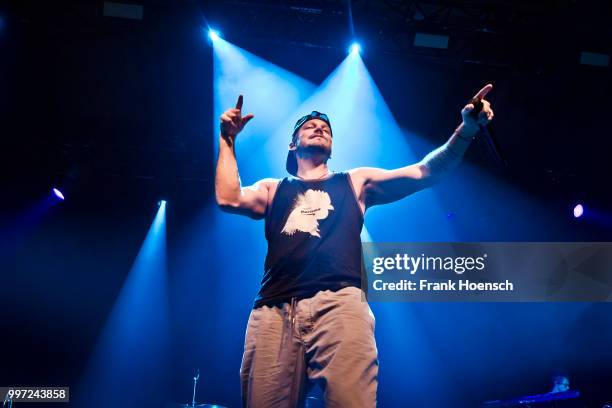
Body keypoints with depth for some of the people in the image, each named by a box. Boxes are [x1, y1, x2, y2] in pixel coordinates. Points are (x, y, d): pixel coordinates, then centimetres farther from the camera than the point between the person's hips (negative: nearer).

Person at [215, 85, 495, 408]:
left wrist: (466, 129, 3)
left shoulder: (355, 182, 28)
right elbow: (229, 199, 11)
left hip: (339, 303, -1)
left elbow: (425, 172, 18)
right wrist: (228, 140, 18)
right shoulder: (272, 189, 30)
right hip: (274, 311, 1)